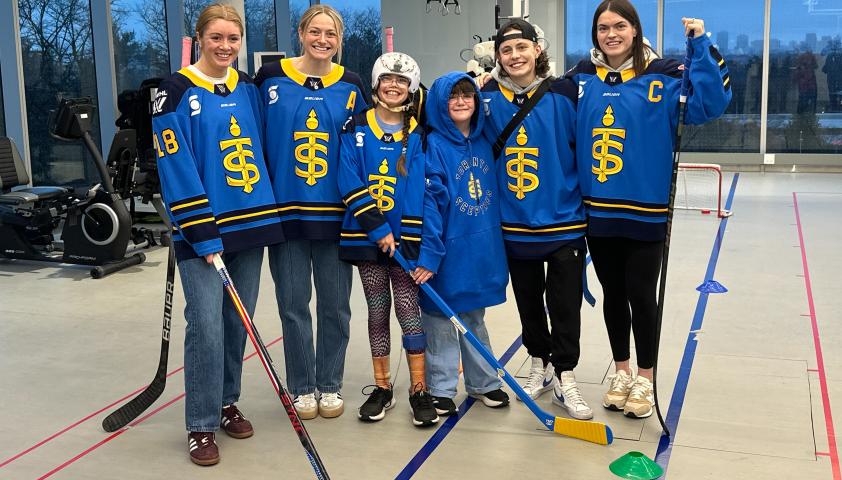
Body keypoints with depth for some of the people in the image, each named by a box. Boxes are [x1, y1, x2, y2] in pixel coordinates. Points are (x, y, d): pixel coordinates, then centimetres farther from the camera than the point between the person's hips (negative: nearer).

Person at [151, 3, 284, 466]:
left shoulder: (249, 88, 10)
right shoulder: (177, 92, -7)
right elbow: (177, 169, -12)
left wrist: (268, 212, 10)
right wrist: (203, 234, -16)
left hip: (251, 222, 5)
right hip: (201, 229, -5)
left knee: (238, 322, 12)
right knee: (206, 326, -7)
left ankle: (226, 402, 29)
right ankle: (201, 426, 7)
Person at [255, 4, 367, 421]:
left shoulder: (350, 85, 4)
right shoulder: (270, 77, -1)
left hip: (335, 214, 1)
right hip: (285, 212, -1)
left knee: (335, 305, 8)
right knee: (294, 304, 6)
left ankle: (330, 385, 24)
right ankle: (301, 387, 21)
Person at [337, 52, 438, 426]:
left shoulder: (418, 134, 2)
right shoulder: (357, 130, 2)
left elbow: (421, 191, -3)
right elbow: (350, 185, -7)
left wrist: (412, 238, -12)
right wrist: (378, 229, -15)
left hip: (405, 239, -1)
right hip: (366, 236, 1)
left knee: (409, 309, -1)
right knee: (377, 311, 10)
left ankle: (419, 391, 8)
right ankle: (382, 388, 20)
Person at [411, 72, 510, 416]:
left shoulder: (484, 143, 7)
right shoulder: (434, 145, -10)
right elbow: (430, 203, -16)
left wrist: (495, 246, 10)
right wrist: (428, 255, -20)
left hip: (481, 250, 5)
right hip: (447, 251, -5)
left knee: (475, 318, 18)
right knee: (441, 320, 6)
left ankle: (483, 382, 29)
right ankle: (441, 390, 18)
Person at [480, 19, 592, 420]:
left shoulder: (564, 94, -7)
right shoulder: (489, 98, -1)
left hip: (564, 221, -2)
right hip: (514, 225, 3)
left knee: (565, 304, 2)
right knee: (528, 301, 16)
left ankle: (563, 377, 16)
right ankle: (539, 365, 34)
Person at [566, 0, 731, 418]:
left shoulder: (662, 77, -5)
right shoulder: (581, 78, 3)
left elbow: (711, 101, -16)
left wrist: (701, 46, -21)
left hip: (646, 213, -3)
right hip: (597, 213, 3)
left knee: (641, 297, 5)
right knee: (613, 295, 15)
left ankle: (644, 379, 24)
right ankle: (622, 372, 32)